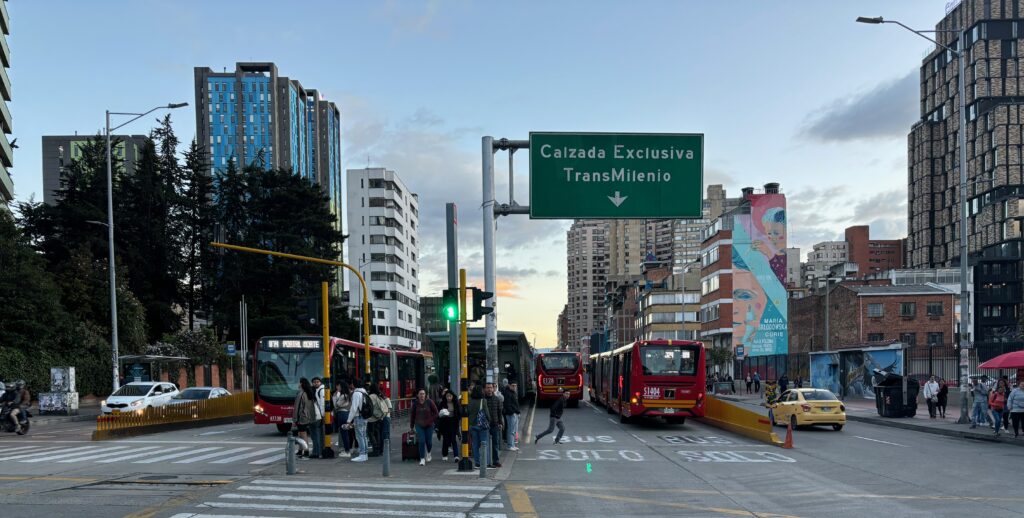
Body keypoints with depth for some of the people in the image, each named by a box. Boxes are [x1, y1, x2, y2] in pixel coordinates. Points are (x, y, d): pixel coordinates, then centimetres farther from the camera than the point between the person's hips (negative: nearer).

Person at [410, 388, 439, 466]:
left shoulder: (429, 402, -6)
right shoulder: (415, 403, -2)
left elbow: (435, 412, 1)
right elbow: (412, 415, 7)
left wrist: (432, 420, -5)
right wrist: (411, 427, 10)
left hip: (429, 425, 0)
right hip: (419, 425, 0)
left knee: (429, 441, 5)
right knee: (421, 441, -10)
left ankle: (428, 453, 37)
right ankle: (422, 459, -2)